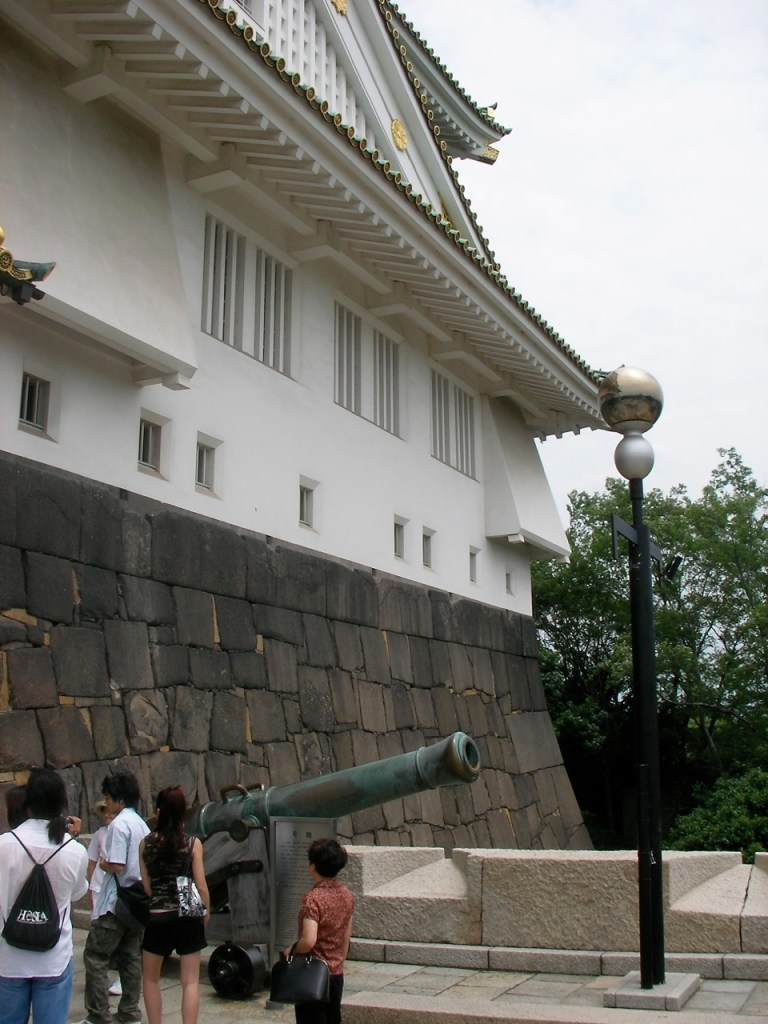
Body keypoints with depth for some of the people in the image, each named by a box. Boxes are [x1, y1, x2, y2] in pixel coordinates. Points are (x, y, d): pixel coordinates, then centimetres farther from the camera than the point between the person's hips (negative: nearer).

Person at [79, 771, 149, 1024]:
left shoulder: (118, 824, -15)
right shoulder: (142, 825, 12)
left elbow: (116, 865, -21)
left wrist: (103, 863, -1)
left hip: (115, 902, -8)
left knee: (95, 956, 0)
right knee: (131, 957, 12)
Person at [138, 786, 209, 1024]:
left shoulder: (146, 843, -4)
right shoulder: (193, 843, -8)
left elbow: (146, 885, 0)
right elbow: (201, 886, -6)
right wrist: (206, 912, 10)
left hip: (157, 918, 1)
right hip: (188, 918, -1)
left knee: (151, 979, 20)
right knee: (191, 982, 6)